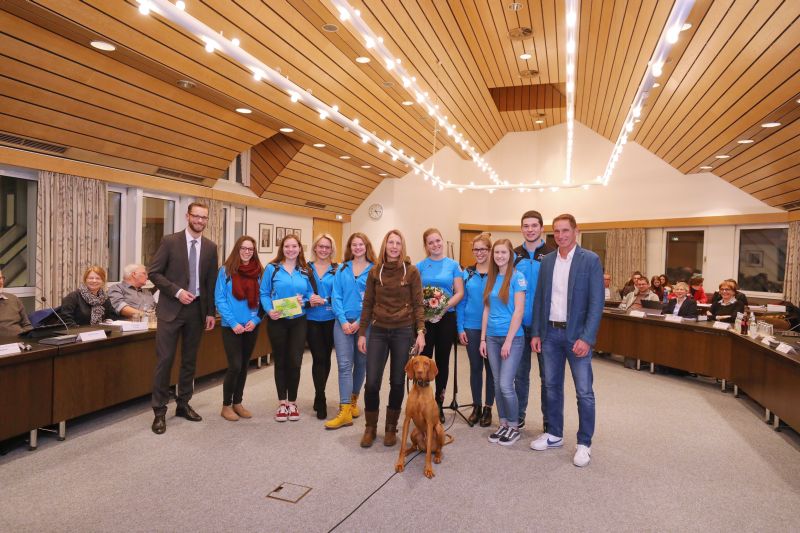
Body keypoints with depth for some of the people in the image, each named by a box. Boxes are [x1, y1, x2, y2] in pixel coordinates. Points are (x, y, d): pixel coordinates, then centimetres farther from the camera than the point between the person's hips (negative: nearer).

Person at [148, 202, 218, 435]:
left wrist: (211, 312, 5)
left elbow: (211, 282, 8)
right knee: (165, 360, -2)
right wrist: (177, 291, -15)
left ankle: (183, 404, 25)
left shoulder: (211, 247, 6)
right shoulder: (170, 241, -4)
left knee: (190, 360, 11)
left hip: (197, 309, 4)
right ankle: (160, 410, 10)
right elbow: (153, 272, -5)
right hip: (171, 308, -3)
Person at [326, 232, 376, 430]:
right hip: (343, 322, 1)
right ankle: (345, 411, -5)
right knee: (344, 365, -5)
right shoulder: (342, 269, 7)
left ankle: (353, 399, 32)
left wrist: (360, 322, -13)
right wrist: (343, 320, -9)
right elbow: (336, 296, 2)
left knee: (361, 363, 12)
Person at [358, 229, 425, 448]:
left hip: (403, 332, -1)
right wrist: (362, 333, 4)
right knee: (372, 382, -1)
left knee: (397, 382, 7)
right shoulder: (374, 272, 4)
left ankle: (391, 428, 25)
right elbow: (367, 304, 7)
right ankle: (370, 427, 20)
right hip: (378, 332, 2)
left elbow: (418, 304, -2)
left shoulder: (411, 271, -2)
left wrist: (420, 332, -11)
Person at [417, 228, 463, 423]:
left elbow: (459, 292, -2)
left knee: (442, 360, 9)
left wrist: (444, 307, -16)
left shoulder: (453, 265, 2)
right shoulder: (420, 266, 3)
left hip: (446, 317, 1)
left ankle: (439, 404, 21)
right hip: (425, 318, 0)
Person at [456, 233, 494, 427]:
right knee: (475, 367, 11)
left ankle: (488, 408, 22)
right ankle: (476, 406, 25)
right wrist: (460, 328, 0)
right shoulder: (467, 273, 3)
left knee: (490, 367, 8)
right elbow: (461, 301, 4)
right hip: (471, 327, 2)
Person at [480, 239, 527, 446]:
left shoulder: (517, 277, -8)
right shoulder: (491, 278, 9)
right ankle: (503, 424, 24)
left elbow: (519, 311, -13)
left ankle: (514, 427, 13)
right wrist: (483, 338, 8)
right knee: (497, 384, 11)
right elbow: (486, 310, 11)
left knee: (506, 385, -6)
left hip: (512, 338, -6)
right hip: (492, 337, 6)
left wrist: (508, 341, -15)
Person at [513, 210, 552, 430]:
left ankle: (549, 419, 23)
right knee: (520, 372, 13)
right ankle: (518, 416, 26)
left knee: (547, 374, 8)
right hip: (519, 324, 3)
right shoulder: (514, 256, 5)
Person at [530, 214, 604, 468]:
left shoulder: (590, 260, -6)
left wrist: (586, 338, -16)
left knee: (584, 392, 3)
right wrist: (536, 333, 6)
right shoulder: (547, 261, 7)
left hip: (577, 335, -4)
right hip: (551, 333, 5)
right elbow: (539, 299, 10)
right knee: (552, 386, 14)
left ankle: (584, 443, 18)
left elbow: (596, 302, -10)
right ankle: (554, 434, 29)